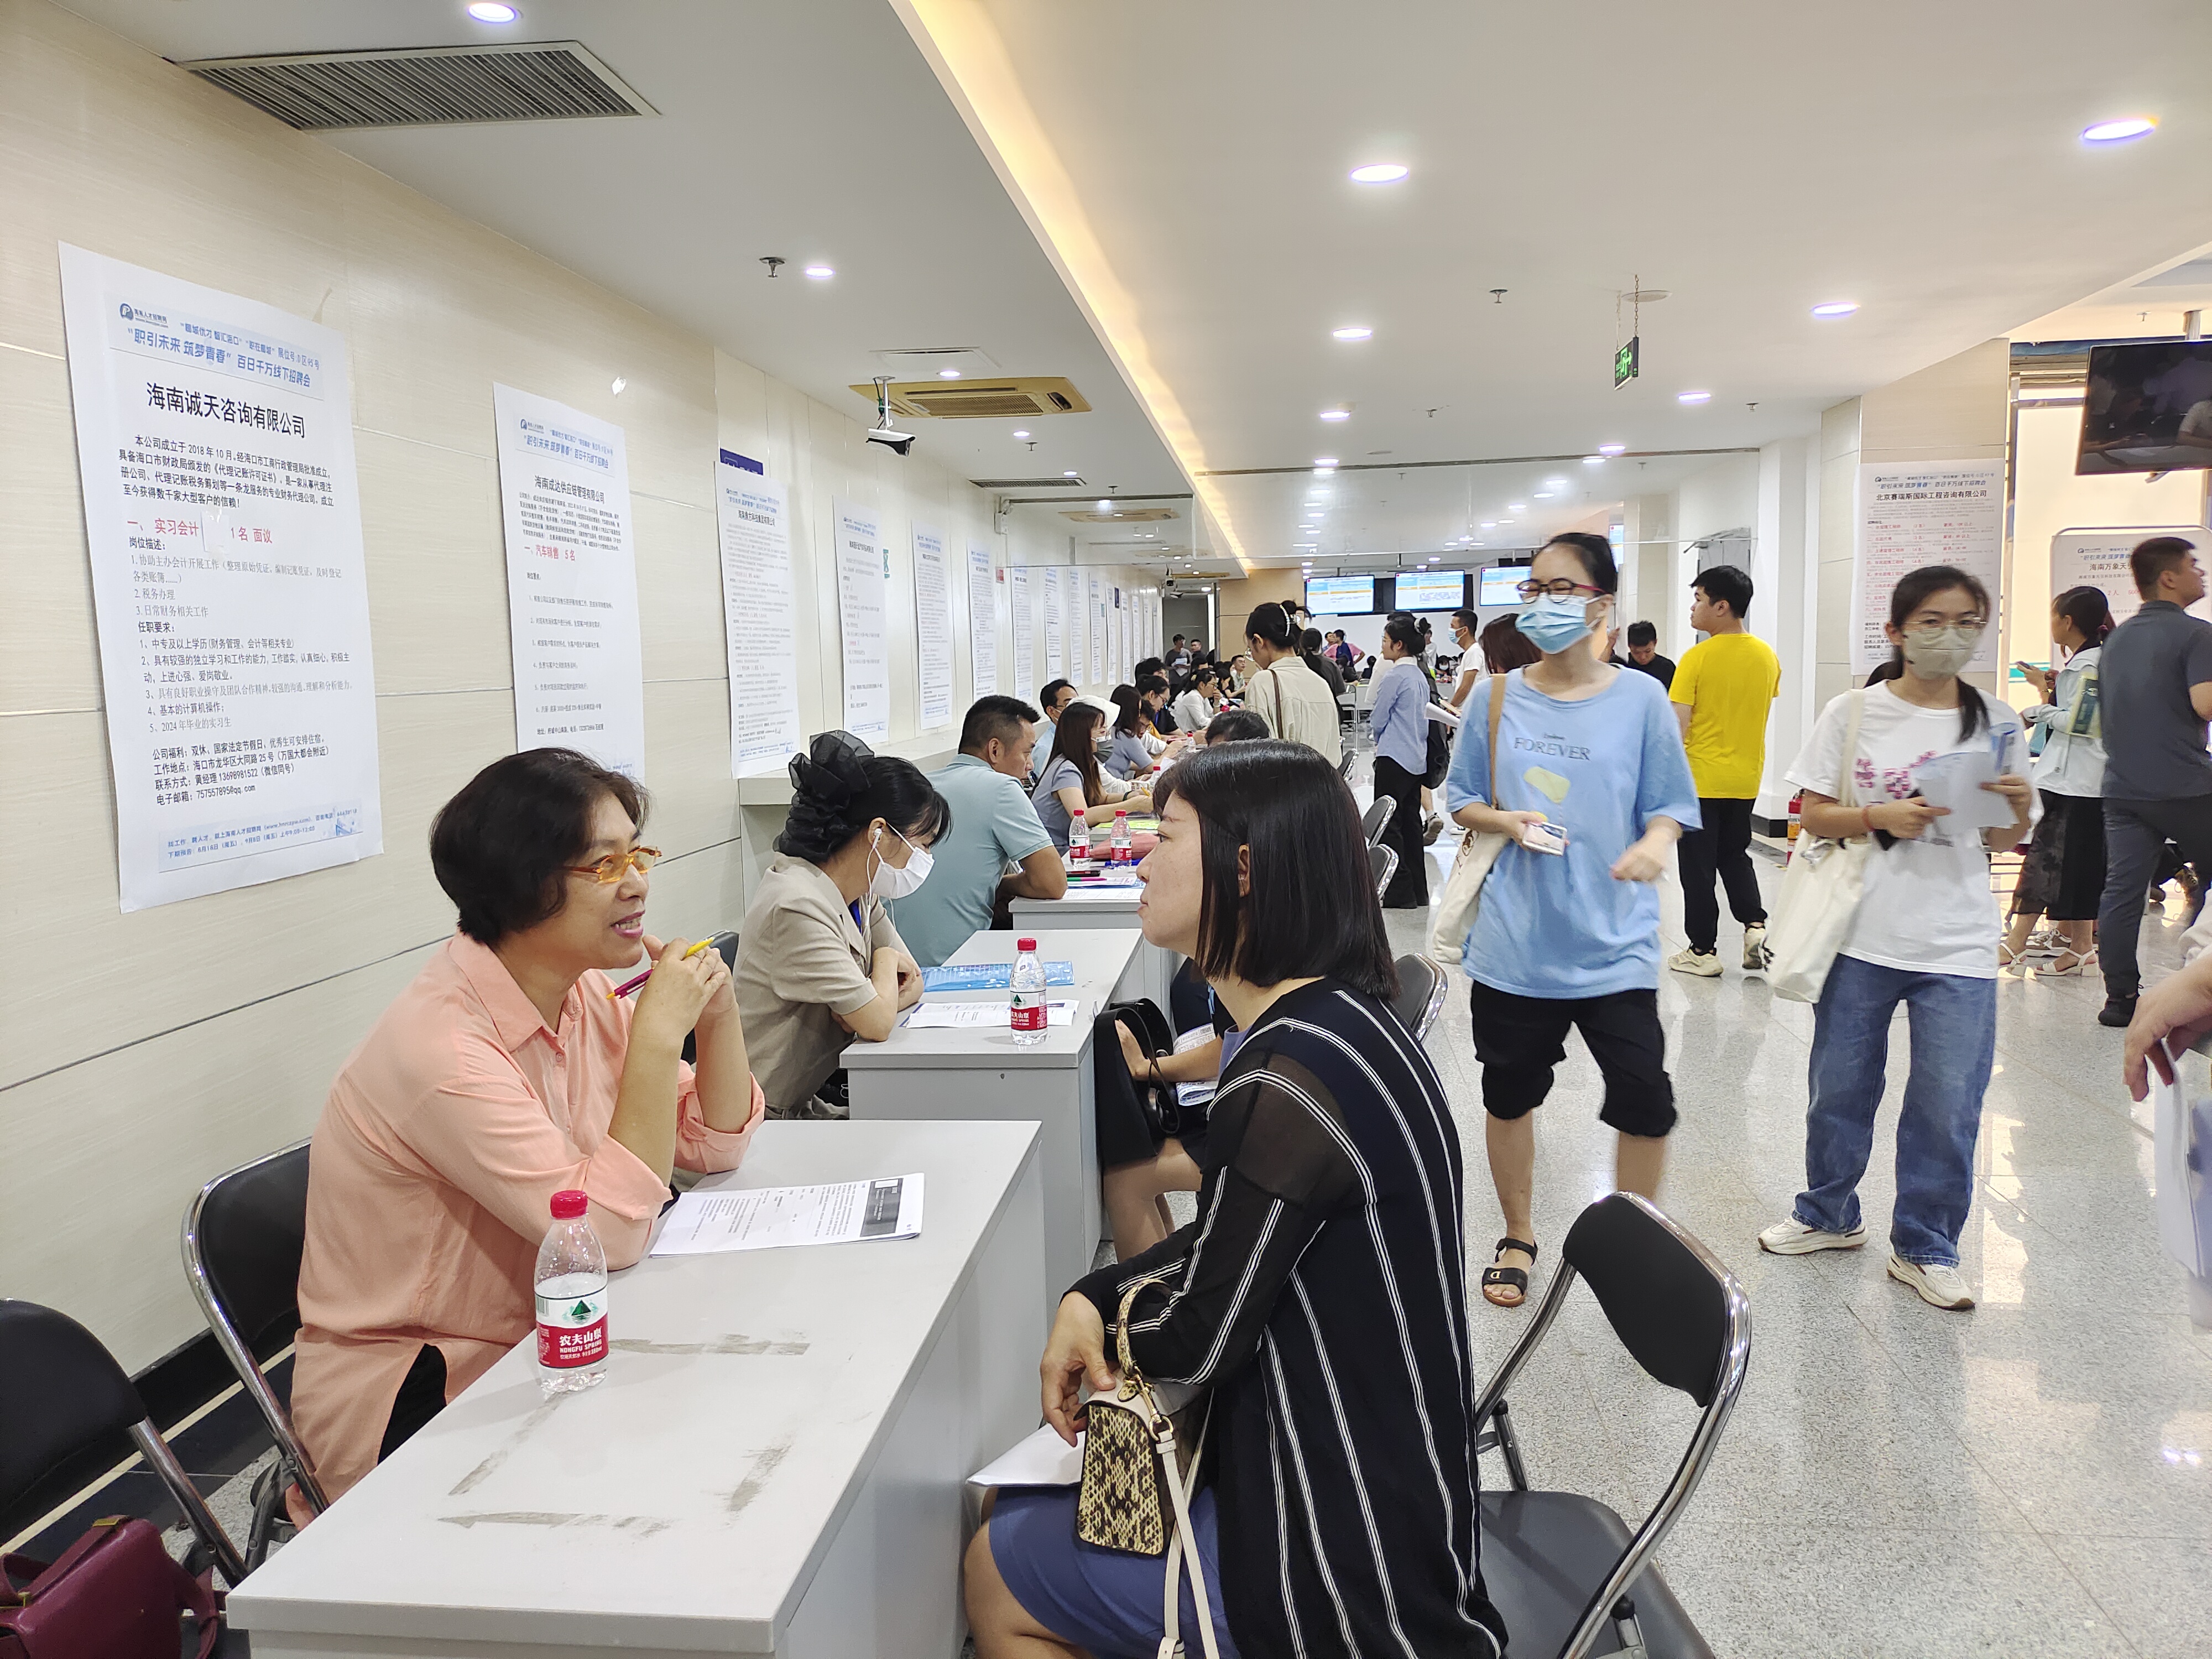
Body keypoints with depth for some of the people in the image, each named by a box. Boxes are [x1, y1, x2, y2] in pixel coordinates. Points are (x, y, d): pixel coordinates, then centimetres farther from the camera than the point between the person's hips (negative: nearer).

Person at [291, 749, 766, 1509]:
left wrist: (718, 1008, -11)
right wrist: (659, 1033, -28)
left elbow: (718, 1143, 5)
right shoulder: (441, 1045, -26)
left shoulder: (585, 992, -2)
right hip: (404, 1405, -7)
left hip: (535, 1352, 7)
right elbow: (613, 1231, -28)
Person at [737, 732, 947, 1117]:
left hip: (822, 1091, 8)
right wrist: (886, 959, -6)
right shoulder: (799, 907, -24)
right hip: (779, 1114, -8)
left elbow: (912, 983, 8)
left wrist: (869, 1003, -14)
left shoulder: (859, 895, 4)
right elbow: (877, 1023, -26)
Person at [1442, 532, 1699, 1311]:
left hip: (1612, 940, -1)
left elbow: (1671, 804, 3)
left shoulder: (1640, 699, -1)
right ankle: (1518, 1236, 35)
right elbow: (1459, 799, 10)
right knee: (1510, 1092, 13)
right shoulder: (1496, 698, 2)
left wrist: (1654, 843, -18)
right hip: (1514, 940, 2)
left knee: (1645, 1098, -5)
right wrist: (1506, 821, -10)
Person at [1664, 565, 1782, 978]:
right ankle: (1755, 924, 5)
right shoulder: (1767, 656, 3)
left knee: (1698, 866, 5)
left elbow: (1678, 724, -18)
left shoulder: (1698, 657, -15)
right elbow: (1760, 713, 12)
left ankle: (1703, 951, 11)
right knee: (1735, 854, 22)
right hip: (1746, 777, 5)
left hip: (1701, 778, -5)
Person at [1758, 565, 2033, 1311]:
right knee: (1839, 1088, 12)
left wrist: (2018, 812, -11)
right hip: (1863, 938, -1)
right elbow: (1813, 815, -1)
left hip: (1957, 948, 1)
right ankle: (1829, 1214, 33)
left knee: (1948, 1107, 3)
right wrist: (1880, 817, -17)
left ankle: (1923, 1248, 21)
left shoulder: (1996, 724, 4)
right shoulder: (1853, 713, -2)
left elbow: (2000, 843, 10)